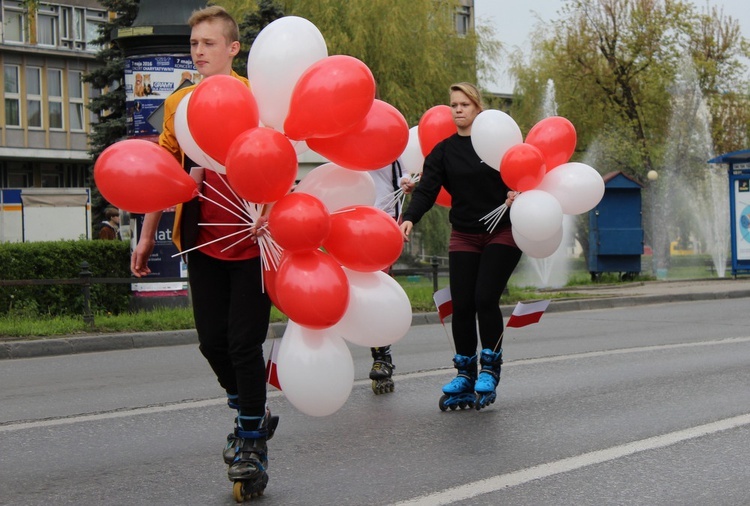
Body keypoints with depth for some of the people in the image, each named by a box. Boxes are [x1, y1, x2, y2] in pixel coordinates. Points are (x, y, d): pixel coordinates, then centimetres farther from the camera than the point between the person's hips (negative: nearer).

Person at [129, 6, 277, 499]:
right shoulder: (178, 103, 7)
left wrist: (268, 216, -27)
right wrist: (147, 236, 13)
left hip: (249, 241, -4)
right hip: (203, 241, 5)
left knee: (244, 342, -2)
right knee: (212, 341, 9)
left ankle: (252, 444, 13)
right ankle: (254, 415, 33)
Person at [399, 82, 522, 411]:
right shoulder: (443, 151, 4)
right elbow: (427, 190, -6)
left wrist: (517, 194, -19)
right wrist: (410, 218, -23)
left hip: (502, 233, -2)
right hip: (463, 237, 3)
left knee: (486, 298, -14)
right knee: (461, 305, -2)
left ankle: (490, 370, 3)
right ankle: (465, 375, 12)